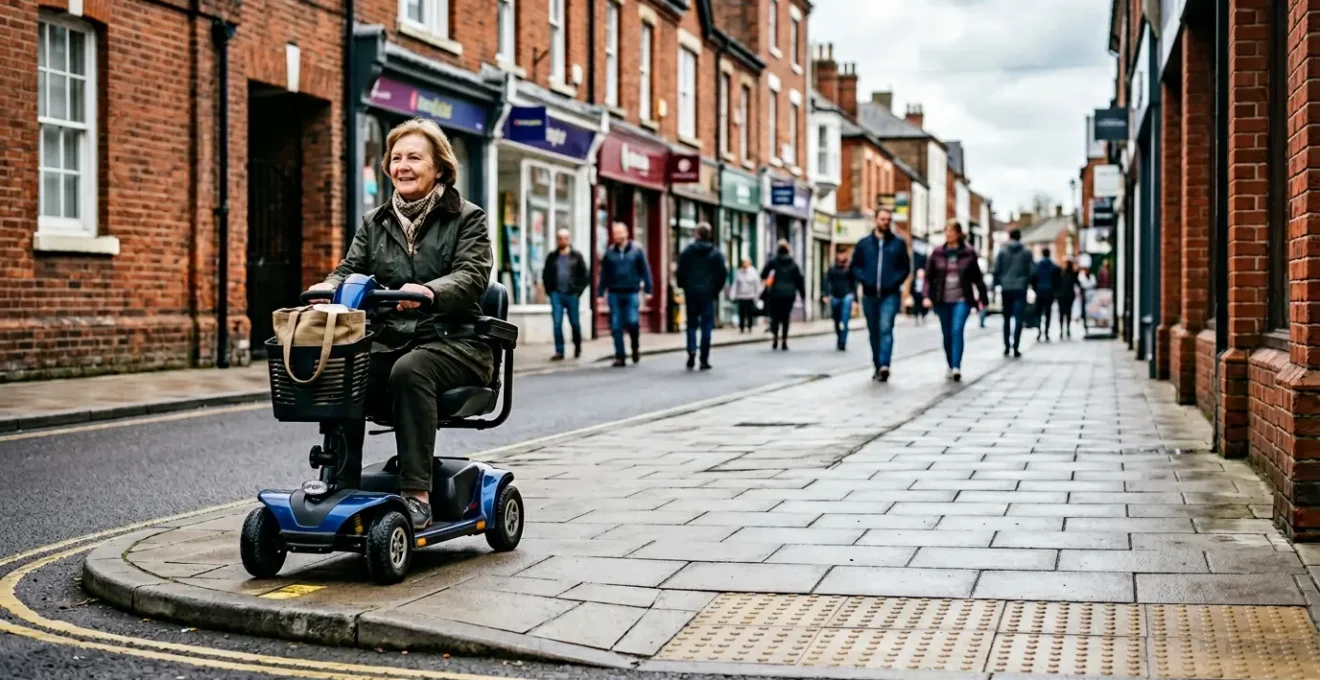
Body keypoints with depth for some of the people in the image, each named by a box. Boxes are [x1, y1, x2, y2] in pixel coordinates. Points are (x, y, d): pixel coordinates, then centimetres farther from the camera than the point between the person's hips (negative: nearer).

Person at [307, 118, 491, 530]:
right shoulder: (375, 223, 18)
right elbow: (352, 269, 7)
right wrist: (329, 287, -19)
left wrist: (429, 291, -35)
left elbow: (472, 276, -13)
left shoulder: (466, 219, 4)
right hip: (389, 339, 4)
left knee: (410, 371, -36)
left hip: (452, 341, -4)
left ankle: (416, 494, -35)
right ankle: (341, 485, -24)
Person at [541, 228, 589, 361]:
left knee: (574, 322, 8)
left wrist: (578, 290, -5)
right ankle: (559, 351, -3)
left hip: (571, 295, -2)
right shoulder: (552, 257, 9)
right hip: (556, 294, 2)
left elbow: (585, 275, 2)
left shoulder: (576, 256, 2)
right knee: (557, 323, -6)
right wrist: (549, 290, 5)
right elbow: (545, 275, 16)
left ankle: (577, 346, 31)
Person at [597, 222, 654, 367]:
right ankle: (620, 357, 8)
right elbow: (604, 275, 8)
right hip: (615, 294, 2)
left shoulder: (636, 250, 2)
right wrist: (600, 294, 5)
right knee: (616, 327, 1)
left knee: (632, 322, -11)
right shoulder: (609, 252, 7)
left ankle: (636, 347, 17)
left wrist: (647, 290, -5)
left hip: (632, 293, -2)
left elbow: (645, 271, 1)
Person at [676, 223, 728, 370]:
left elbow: (681, 273, -3)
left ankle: (691, 351, -10)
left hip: (691, 293, 1)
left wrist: (683, 287, 12)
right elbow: (723, 273, -2)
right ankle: (704, 360, 2)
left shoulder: (686, 252, 0)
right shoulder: (716, 253, -1)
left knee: (692, 324, 12)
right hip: (708, 293, -1)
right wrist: (716, 289, 9)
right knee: (706, 326, 4)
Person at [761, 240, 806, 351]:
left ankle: (775, 338, -14)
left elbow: (763, 275, -2)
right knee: (785, 318, 7)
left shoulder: (773, 261, -1)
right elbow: (800, 279, 6)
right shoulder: (793, 264, 7)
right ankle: (784, 342, 1)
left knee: (775, 317, 6)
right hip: (789, 294, 2)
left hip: (775, 294, -2)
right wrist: (803, 294, 10)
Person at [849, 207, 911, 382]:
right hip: (869, 295, 3)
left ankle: (884, 365, -26)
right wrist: (865, 279, -7)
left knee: (886, 329, -17)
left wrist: (894, 282, -11)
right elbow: (856, 266, 10)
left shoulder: (898, 243, 5)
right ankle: (878, 367, 18)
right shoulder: (864, 243, 9)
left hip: (890, 295, -3)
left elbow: (905, 267, 4)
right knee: (874, 332, 9)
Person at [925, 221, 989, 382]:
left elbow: (977, 278, 3)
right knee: (947, 335, 9)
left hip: (962, 300, -3)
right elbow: (929, 276, 2)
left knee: (957, 331, -16)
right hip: (943, 301, 3)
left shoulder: (968, 253, -1)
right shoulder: (938, 253, 3)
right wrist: (928, 296, -9)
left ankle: (957, 367, -19)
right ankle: (950, 367, 22)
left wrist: (982, 299, 3)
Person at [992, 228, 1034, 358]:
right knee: (1018, 318, -2)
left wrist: (997, 284, 7)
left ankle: (1007, 346, 13)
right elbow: (1032, 271, -2)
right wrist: (1028, 283, 12)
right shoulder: (1026, 252, 0)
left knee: (1007, 318, 14)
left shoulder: (1002, 252, 2)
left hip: (1006, 289, 2)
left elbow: (996, 270, -2)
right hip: (1020, 289, -2)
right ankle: (1015, 347, -11)